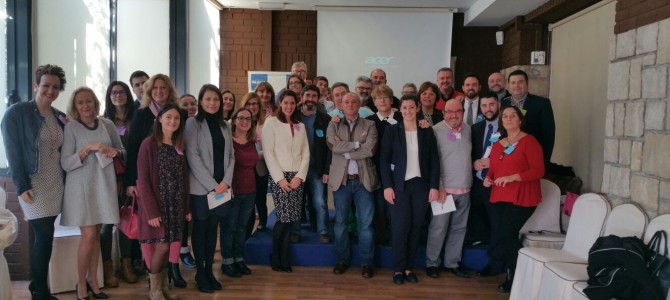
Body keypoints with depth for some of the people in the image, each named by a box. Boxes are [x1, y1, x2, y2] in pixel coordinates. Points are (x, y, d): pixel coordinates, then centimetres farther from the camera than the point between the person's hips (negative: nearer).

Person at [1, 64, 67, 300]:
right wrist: (21, 186, -16)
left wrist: (66, 181, 8)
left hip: (56, 185, 5)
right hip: (32, 185, -5)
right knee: (44, 236, -8)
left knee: (44, 237, 8)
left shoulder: (60, 117, 11)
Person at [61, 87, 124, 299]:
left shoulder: (107, 125, 5)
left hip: (104, 184, 3)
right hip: (82, 186, -3)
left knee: (97, 234, 10)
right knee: (88, 235, -6)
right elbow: (65, 163, -10)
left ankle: (92, 280, 21)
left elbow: (123, 151, 14)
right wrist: (89, 148, -21)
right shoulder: (71, 128, -5)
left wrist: (115, 152, -8)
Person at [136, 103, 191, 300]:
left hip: (176, 204, 5)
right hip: (157, 204, -5)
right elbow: (142, 180, -12)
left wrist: (187, 207, 7)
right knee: (161, 246, -5)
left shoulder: (179, 146, 11)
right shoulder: (149, 144, -8)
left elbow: (184, 179, 11)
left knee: (168, 246, 7)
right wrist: (151, 211, -18)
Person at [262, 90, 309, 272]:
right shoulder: (271, 122, 1)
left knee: (290, 218, 1)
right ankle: (276, 258, 9)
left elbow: (306, 153, 10)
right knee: (284, 217, -10)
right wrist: (280, 178, -12)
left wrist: (300, 176, -5)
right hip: (279, 177, -4)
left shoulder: (300, 126, 15)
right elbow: (268, 152, -6)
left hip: (297, 177, 4)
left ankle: (283, 259, 12)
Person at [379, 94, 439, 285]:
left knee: (416, 228, 5)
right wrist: (387, 186, -10)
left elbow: (434, 161, 5)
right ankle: (398, 269, 10)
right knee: (400, 227, -3)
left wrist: (434, 186, -2)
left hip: (420, 185, 2)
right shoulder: (392, 131, 0)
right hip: (400, 185, -2)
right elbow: (384, 160, -2)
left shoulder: (427, 132, 5)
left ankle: (409, 267, 17)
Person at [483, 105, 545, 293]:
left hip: (522, 198, -6)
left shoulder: (529, 141, -5)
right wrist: (487, 178, 0)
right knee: (501, 235, -2)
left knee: (506, 234, -12)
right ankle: (511, 274, 19)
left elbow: (538, 170, -13)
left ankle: (513, 277, 9)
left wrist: (513, 177, -23)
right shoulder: (497, 145, 15)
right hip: (498, 197, 6)